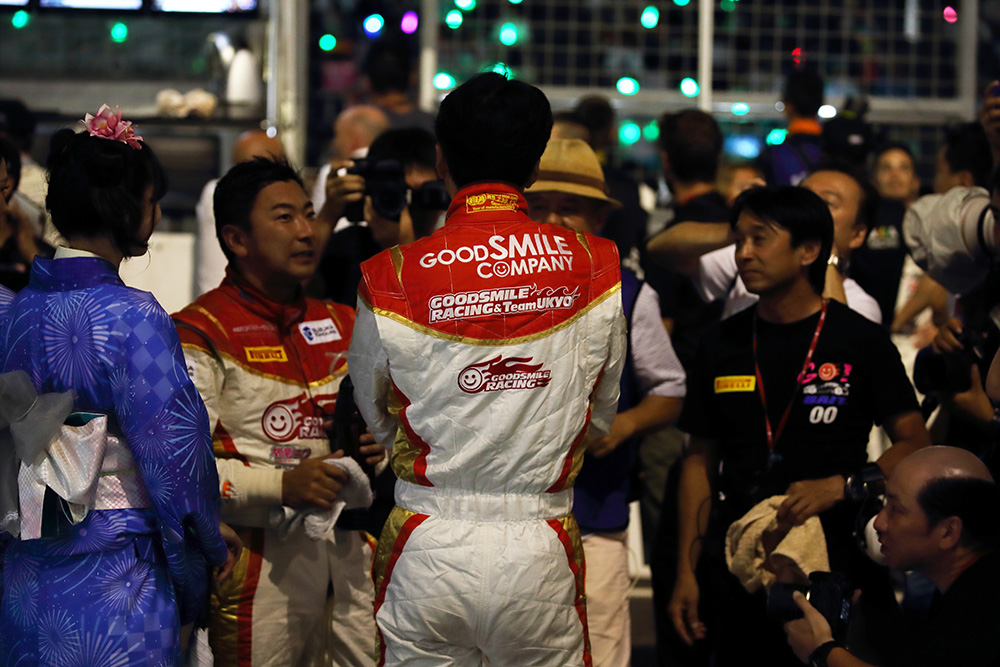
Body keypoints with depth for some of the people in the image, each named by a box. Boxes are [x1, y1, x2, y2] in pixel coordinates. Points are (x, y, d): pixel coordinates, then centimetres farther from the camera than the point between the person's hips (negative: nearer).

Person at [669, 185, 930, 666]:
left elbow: (915, 444, -1)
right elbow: (700, 460, 12)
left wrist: (840, 487, -17)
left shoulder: (860, 340, 0)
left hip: (835, 554, -3)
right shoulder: (723, 346, 9)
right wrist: (687, 572, 6)